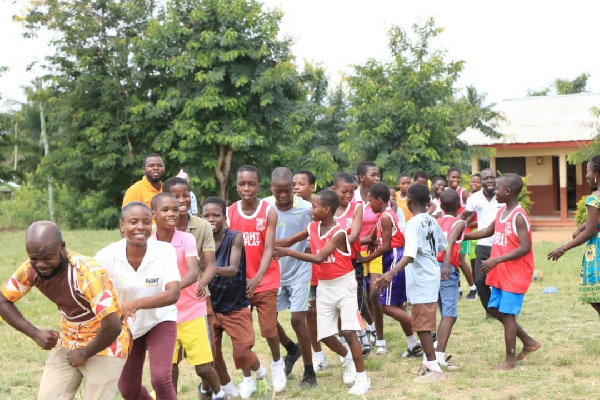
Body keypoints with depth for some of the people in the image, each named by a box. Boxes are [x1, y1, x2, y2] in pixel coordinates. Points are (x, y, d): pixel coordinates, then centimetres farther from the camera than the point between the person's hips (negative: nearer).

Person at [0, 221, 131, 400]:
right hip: (68, 344, 6)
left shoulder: (89, 273, -32)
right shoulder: (31, 269, -13)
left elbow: (113, 326, -35)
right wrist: (35, 333, -9)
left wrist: (84, 354, -19)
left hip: (104, 346, -5)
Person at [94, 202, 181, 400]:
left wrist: (135, 304, -47)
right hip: (126, 326, 2)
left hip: (160, 320, -2)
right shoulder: (106, 256, -24)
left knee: (161, 378, -20)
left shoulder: (165, 251, -24)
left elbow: (173, 294, -34)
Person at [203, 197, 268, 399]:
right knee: (211, 355, 1)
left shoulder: (235, 237, -15)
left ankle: (260, 373, 27)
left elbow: (233, 269, -26)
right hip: (211, 306, 2)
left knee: (242, 353, -7)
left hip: (236, 305, -2)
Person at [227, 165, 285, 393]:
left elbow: (268, 249, -14)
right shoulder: (230, 213, -1)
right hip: (240, 282, 2)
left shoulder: (269, 212, -8)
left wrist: (257, 279, -26)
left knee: (269, 329, -2)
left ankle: (277, 363, 27)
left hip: (265, 281, -2)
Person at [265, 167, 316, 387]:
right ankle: (292, 349, 37)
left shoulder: (306, 208, -15)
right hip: (273, 271, 3)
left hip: (299, 271, -3)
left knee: (298, 319, -8)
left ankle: (309, 372, 8)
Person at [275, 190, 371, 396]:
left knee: (349, 331, -13)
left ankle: (362, 377, -1)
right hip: (324, 286, 6)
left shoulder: (339, 233, -21)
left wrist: (288, 252, -31)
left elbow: (319, 258, -29)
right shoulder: (312, 227, -2)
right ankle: (347, 358, 34)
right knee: (324, 335, 5)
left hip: (344, 284, -6)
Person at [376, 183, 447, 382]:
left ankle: (433, 367, -3)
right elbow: (442, 246, 19)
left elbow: (410, 255, -30)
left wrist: (392, 273, -41)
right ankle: (428, 361, 29)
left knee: (422, 323, -5)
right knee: (424, 322, 19)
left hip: (421, 279, -9)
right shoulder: (432, 221, 7)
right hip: (431, 275, 9)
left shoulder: (413, 224, -18)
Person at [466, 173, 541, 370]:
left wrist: (496, 260, -26)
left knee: (507, 313, -4)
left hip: (515, 274, -9)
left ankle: (510, 359, 7)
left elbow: (525, 248, -24)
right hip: (500, 273, 9)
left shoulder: (519, 217, -18)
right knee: (495, 309, 14)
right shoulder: (501, 212, 9)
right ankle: (528, 342, 26)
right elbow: (489, 231, 26)